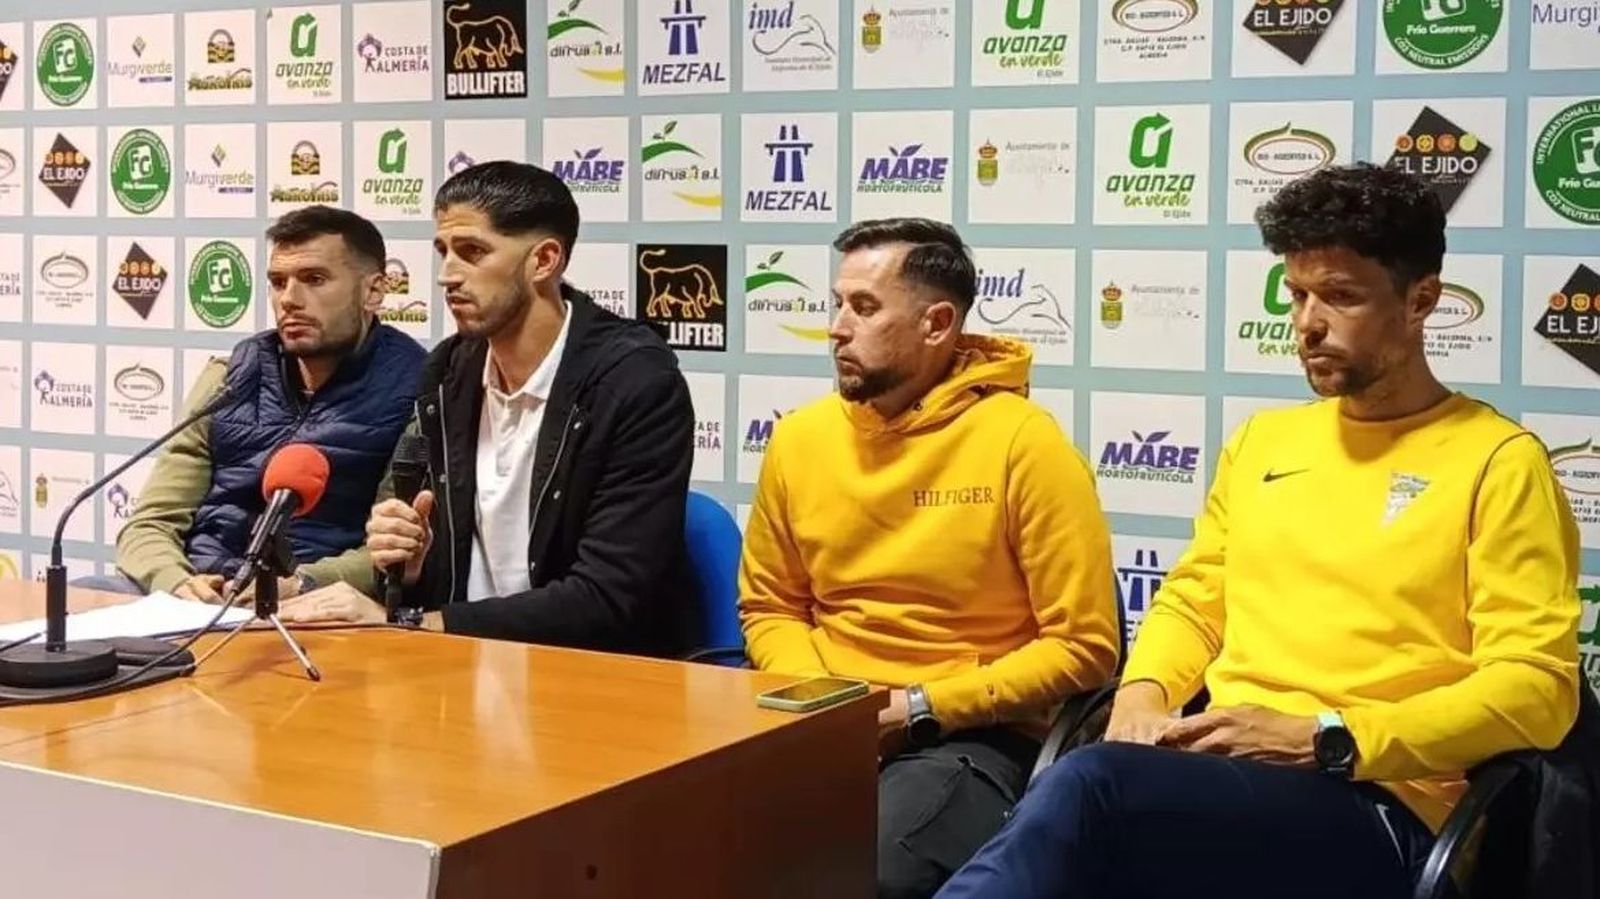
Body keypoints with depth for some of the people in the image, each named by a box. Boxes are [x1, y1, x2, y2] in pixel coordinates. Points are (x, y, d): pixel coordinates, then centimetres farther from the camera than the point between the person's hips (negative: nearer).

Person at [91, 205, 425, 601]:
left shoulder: (412, 389, 0)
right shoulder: (229, 379, 15)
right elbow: (150, 523, 11)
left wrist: (300, 584, -22)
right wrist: (177, 582, -11)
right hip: (196, 589, 5)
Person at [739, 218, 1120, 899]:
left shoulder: (1024, 443, -8)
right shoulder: (799, 438, 6)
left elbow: (1084, 647, -9)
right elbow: (768, 610, 17)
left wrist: (921, 707, -12)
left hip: (972, 735, -4)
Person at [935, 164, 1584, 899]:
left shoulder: (1498, 462, 1)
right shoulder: (1261, 440, 21)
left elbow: (1535, 685, -7)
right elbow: (1192, 601, 25)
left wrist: (1320, 741, -16)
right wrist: (1142, 692, 1)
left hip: (1371, 807, -5)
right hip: (1218, 765, 5)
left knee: (1088, 789, -36)